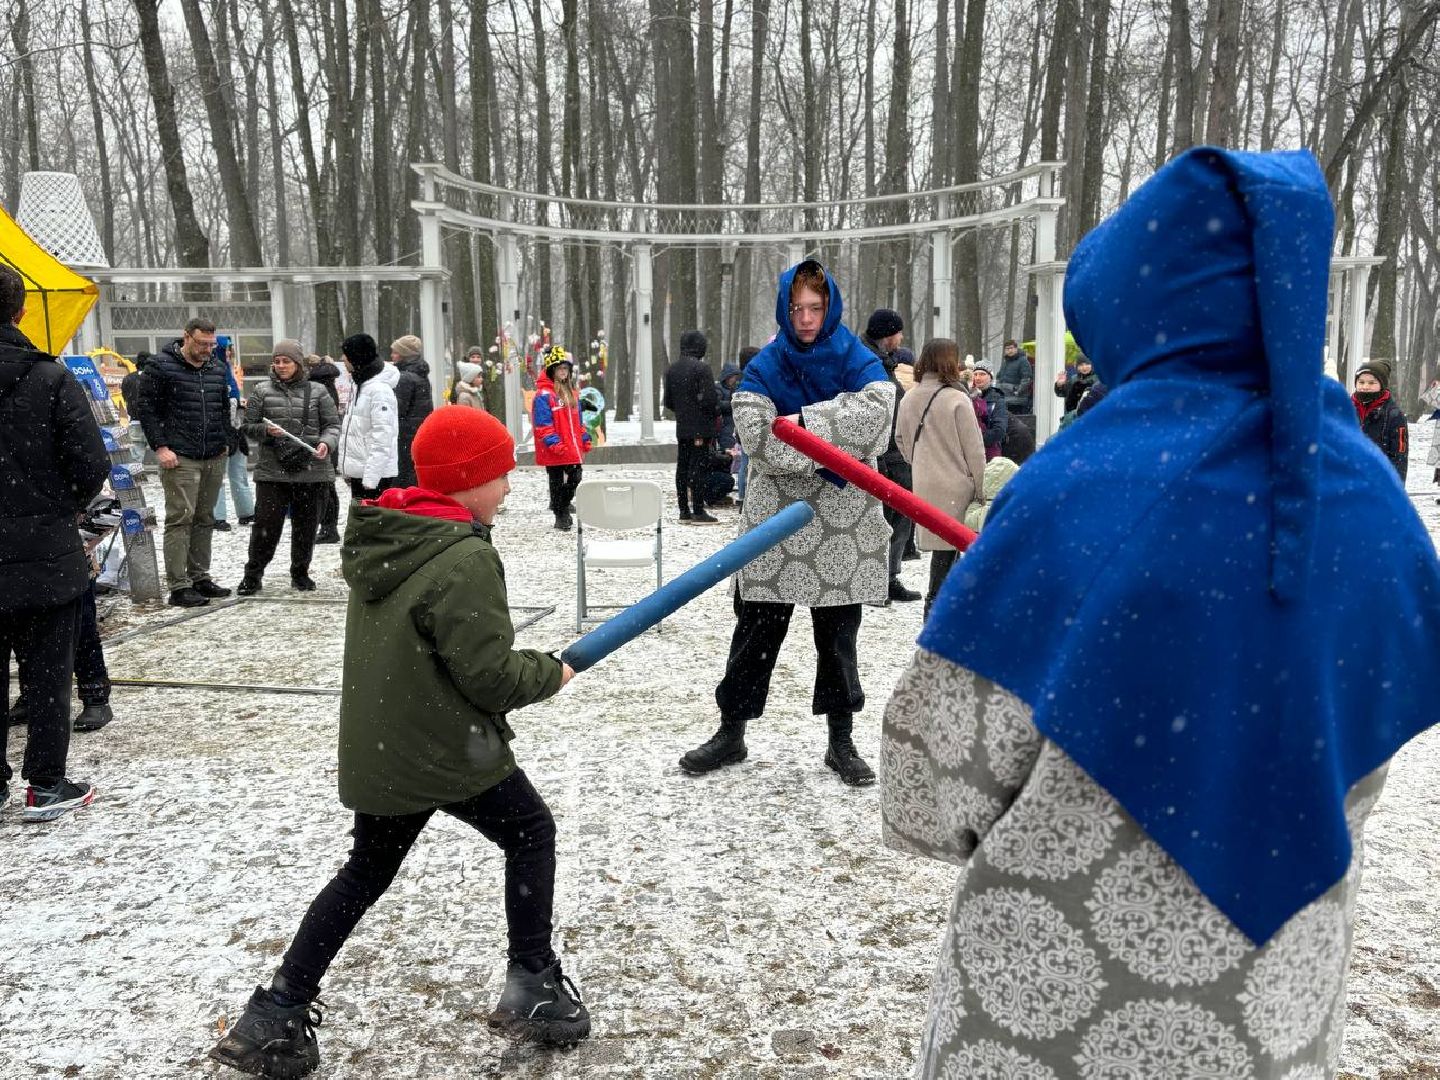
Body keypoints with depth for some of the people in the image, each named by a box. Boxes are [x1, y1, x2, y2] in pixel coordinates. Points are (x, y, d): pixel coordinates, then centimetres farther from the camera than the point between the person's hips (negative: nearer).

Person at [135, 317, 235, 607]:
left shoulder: (218, 368, 14)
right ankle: (178, 587, -6)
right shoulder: (160, 366, -4)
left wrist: (225, 442, 15)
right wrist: (160, 447, -11)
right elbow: (147, 409, -5)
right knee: (180, 518, -8)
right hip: (180, 458, -6)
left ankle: (200, 577, 18)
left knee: (205, 519, 10)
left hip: (214, 458, 6)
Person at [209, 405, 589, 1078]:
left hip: (377, 752, 8)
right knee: (530, 833, 15)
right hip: (450, 753, -7)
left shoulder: (379, 539, 3)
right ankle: (533, 989, 19)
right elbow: (491, 676, -22)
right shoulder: (464, 558, -24)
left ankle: (274, 1021, 26)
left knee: (367, 871, 22)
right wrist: (550, 672, -3)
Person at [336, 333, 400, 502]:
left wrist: (370, 478, -22)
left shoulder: (380, 390, -16)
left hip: (375, 475, -10)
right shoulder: (361, 385, 14)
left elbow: (382, 439, -20)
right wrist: (348, 469, 17)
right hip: (358, 472, 10)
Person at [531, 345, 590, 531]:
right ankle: (561, 516, 14)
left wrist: (585, 442, 15)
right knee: (557, 482, 4)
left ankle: (562, 503, 34)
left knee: (576, 476, 12)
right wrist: (554, 444, -22)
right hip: (554, 451, -7)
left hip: (572, 448, 7)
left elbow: (577, 420, 19)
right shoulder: (543, 395, -13)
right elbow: (543, 424, -17)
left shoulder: (570, 392, 13)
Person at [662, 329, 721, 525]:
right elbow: (709, 398, -18)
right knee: (699, 467, -5)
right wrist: (716, 414, 0)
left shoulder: (671, 369, 10)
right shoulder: (701, 368, -13)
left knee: (682, 467, 10)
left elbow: (667, 402, 13)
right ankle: (698, 512, -5)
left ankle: (684, 511, 14)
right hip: (701, 427, -7)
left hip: (681, 428, 7)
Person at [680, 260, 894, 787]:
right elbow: (758, 437, -17)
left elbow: (875, 408, -21)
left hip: (843, 517, 0)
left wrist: (804, 422, -21)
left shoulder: (857, 360, 1)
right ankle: (731, 732, 23)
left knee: (838, 633, 10)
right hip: (776, 518, 0)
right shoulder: (765, 366, 0)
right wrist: (832, 447, -20)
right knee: (756, 628, 7)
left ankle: (841, 741, 24)